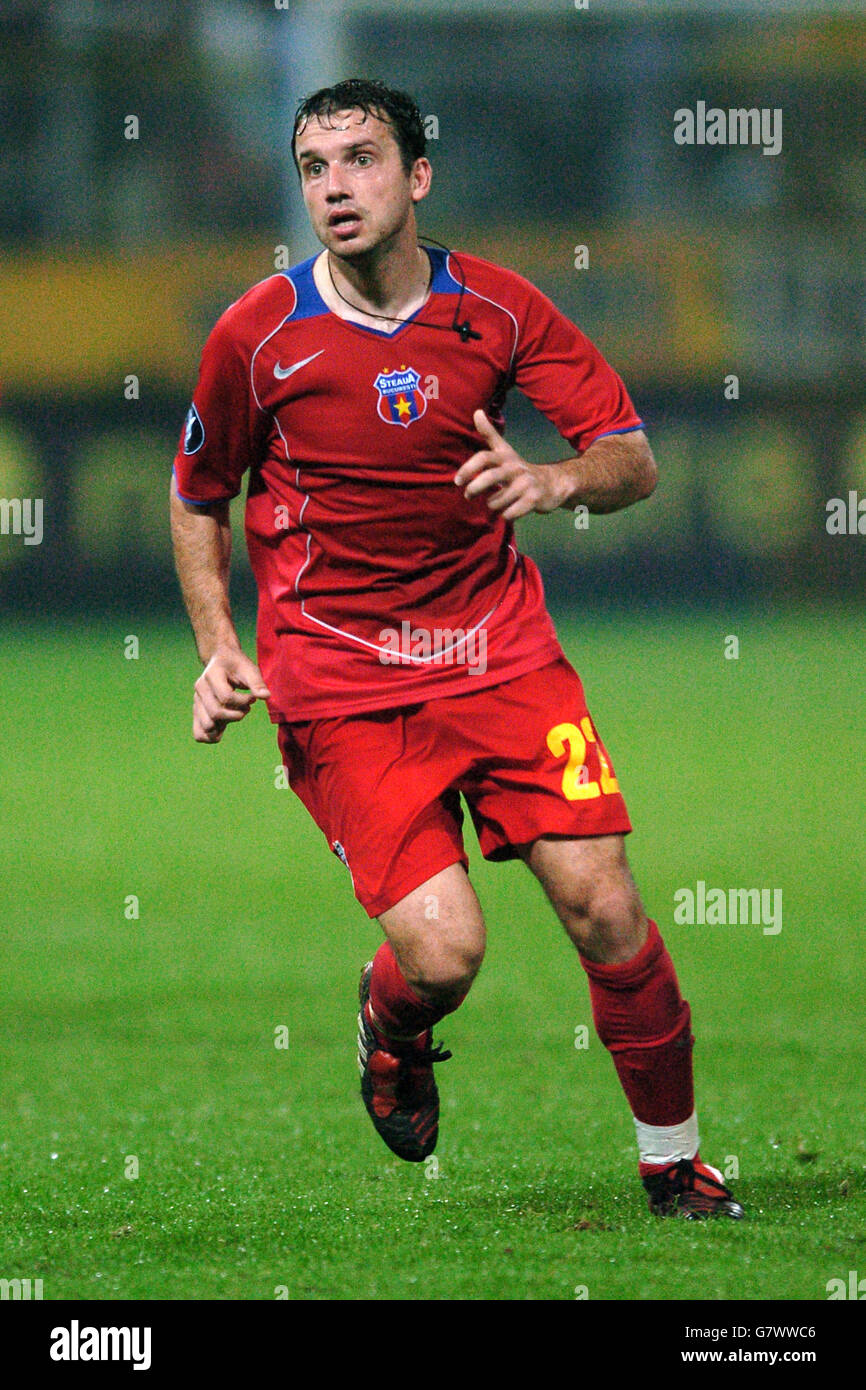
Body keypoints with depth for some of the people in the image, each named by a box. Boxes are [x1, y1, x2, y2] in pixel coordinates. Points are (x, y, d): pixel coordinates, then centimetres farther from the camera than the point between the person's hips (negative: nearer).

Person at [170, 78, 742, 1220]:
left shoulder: (497, 308, -2)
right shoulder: (257, 335, -5)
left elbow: (634, 460, 1)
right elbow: (196, 498, 11)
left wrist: (554, 480, -22)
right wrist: (221, 650, -1)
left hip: (498, 644, 2)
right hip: (336, 681, -2)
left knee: (603, 906, -9)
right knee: (443, 952, -15)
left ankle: (676, 1166, 11)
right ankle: (392, 1027, 23)